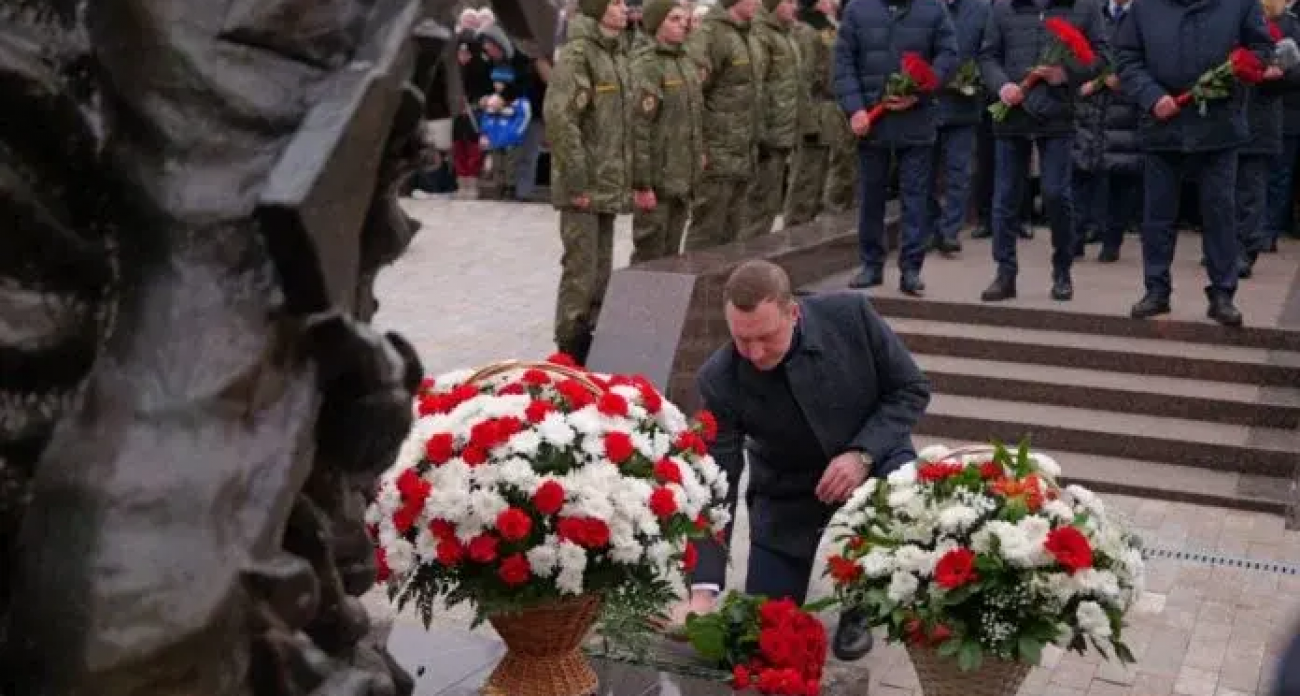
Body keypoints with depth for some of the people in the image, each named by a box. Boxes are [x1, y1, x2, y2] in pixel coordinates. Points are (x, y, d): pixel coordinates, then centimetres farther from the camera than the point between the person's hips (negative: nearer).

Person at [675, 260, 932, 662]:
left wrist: (862, 454, -30)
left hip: (872, 454, 0)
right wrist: (704, 591, -36)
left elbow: (911, 388, -14)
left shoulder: (850, 315, -26)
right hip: (788, 488, 0)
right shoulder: (720, 381, -26)